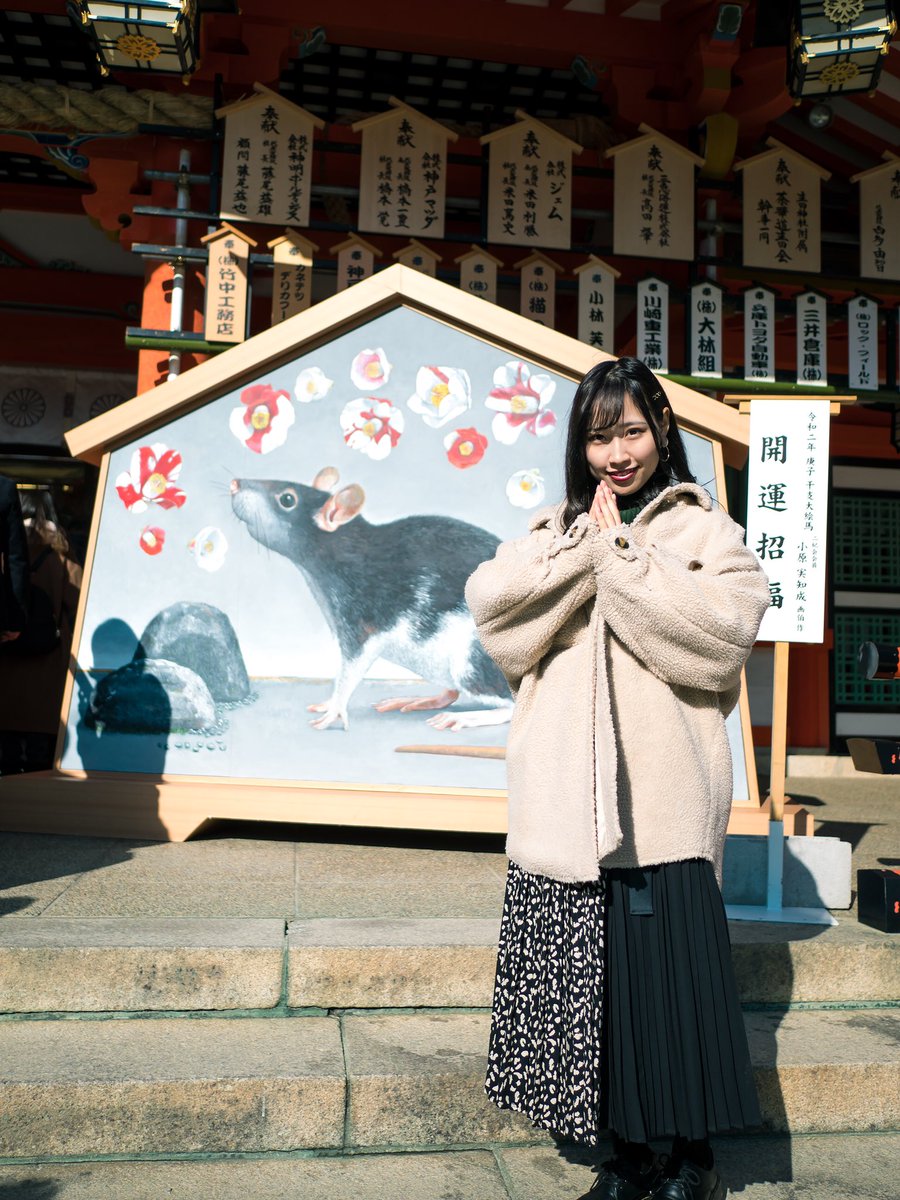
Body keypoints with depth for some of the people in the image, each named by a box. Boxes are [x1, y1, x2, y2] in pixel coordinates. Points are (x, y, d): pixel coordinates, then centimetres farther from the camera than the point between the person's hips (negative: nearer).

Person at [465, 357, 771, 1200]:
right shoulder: (553, 532, 16)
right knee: (589, 978, 9)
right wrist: (583, 546, -7)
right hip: (564, 806, 3)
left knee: (669, 969, 1)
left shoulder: (702, 529, 5)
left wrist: (619, 553, -10)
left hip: (663, 809, -3)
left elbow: (724, 630, -14)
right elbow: (488, 604, -1)